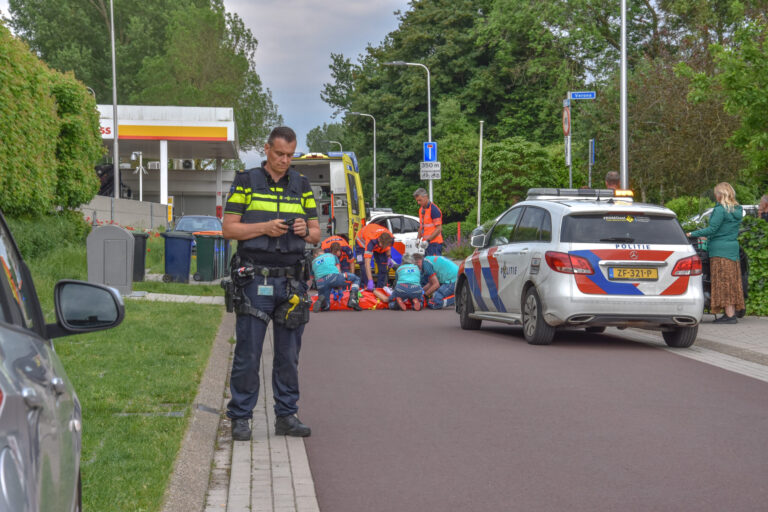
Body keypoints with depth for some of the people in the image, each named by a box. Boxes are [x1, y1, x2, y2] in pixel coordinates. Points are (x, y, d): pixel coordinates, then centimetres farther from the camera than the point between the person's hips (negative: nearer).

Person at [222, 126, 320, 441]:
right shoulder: (246, 182, 2)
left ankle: (286, 415, 15)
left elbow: (316, 234, 14)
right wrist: (265, 228, -14)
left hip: (292, 280, 3)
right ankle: (240, 417, 4)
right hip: (255, 280, -3)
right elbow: (228, 228, -1)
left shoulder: (302, 186, 12)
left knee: (289, 354, 7)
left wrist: (305, 231, -9)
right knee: (248, 353, -3)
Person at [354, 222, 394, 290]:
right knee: (364, 266, -19)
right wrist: (370, 281, -57)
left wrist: (389, 258, -16)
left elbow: (388, 247, -2)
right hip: (362, 242, -4)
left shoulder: (391, 238, -34)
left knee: (383, 266, -5)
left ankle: (380, 287, 4)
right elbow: (367, 263, -51)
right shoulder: (371, 241, -49)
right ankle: (364, 287, -12)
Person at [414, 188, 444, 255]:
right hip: (425, 243, 8)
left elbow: (439, 228, -14)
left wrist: (428, 239, -19)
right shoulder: (421, 210, 17)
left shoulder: (434, 209, -10)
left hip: (434, 243, -8)